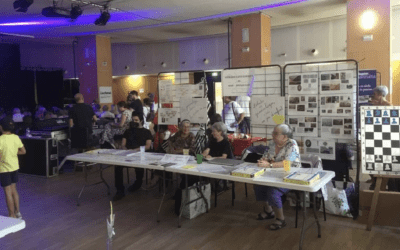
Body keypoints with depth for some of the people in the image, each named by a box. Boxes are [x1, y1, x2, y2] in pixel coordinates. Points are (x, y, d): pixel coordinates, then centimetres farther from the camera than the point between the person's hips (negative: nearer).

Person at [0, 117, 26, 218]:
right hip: (15, 167, 6)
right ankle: (17, 212, 26)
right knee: (14, 190, 19)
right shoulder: (16, 138, -3)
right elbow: (23, 151, 5)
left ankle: (12, 215, 13)